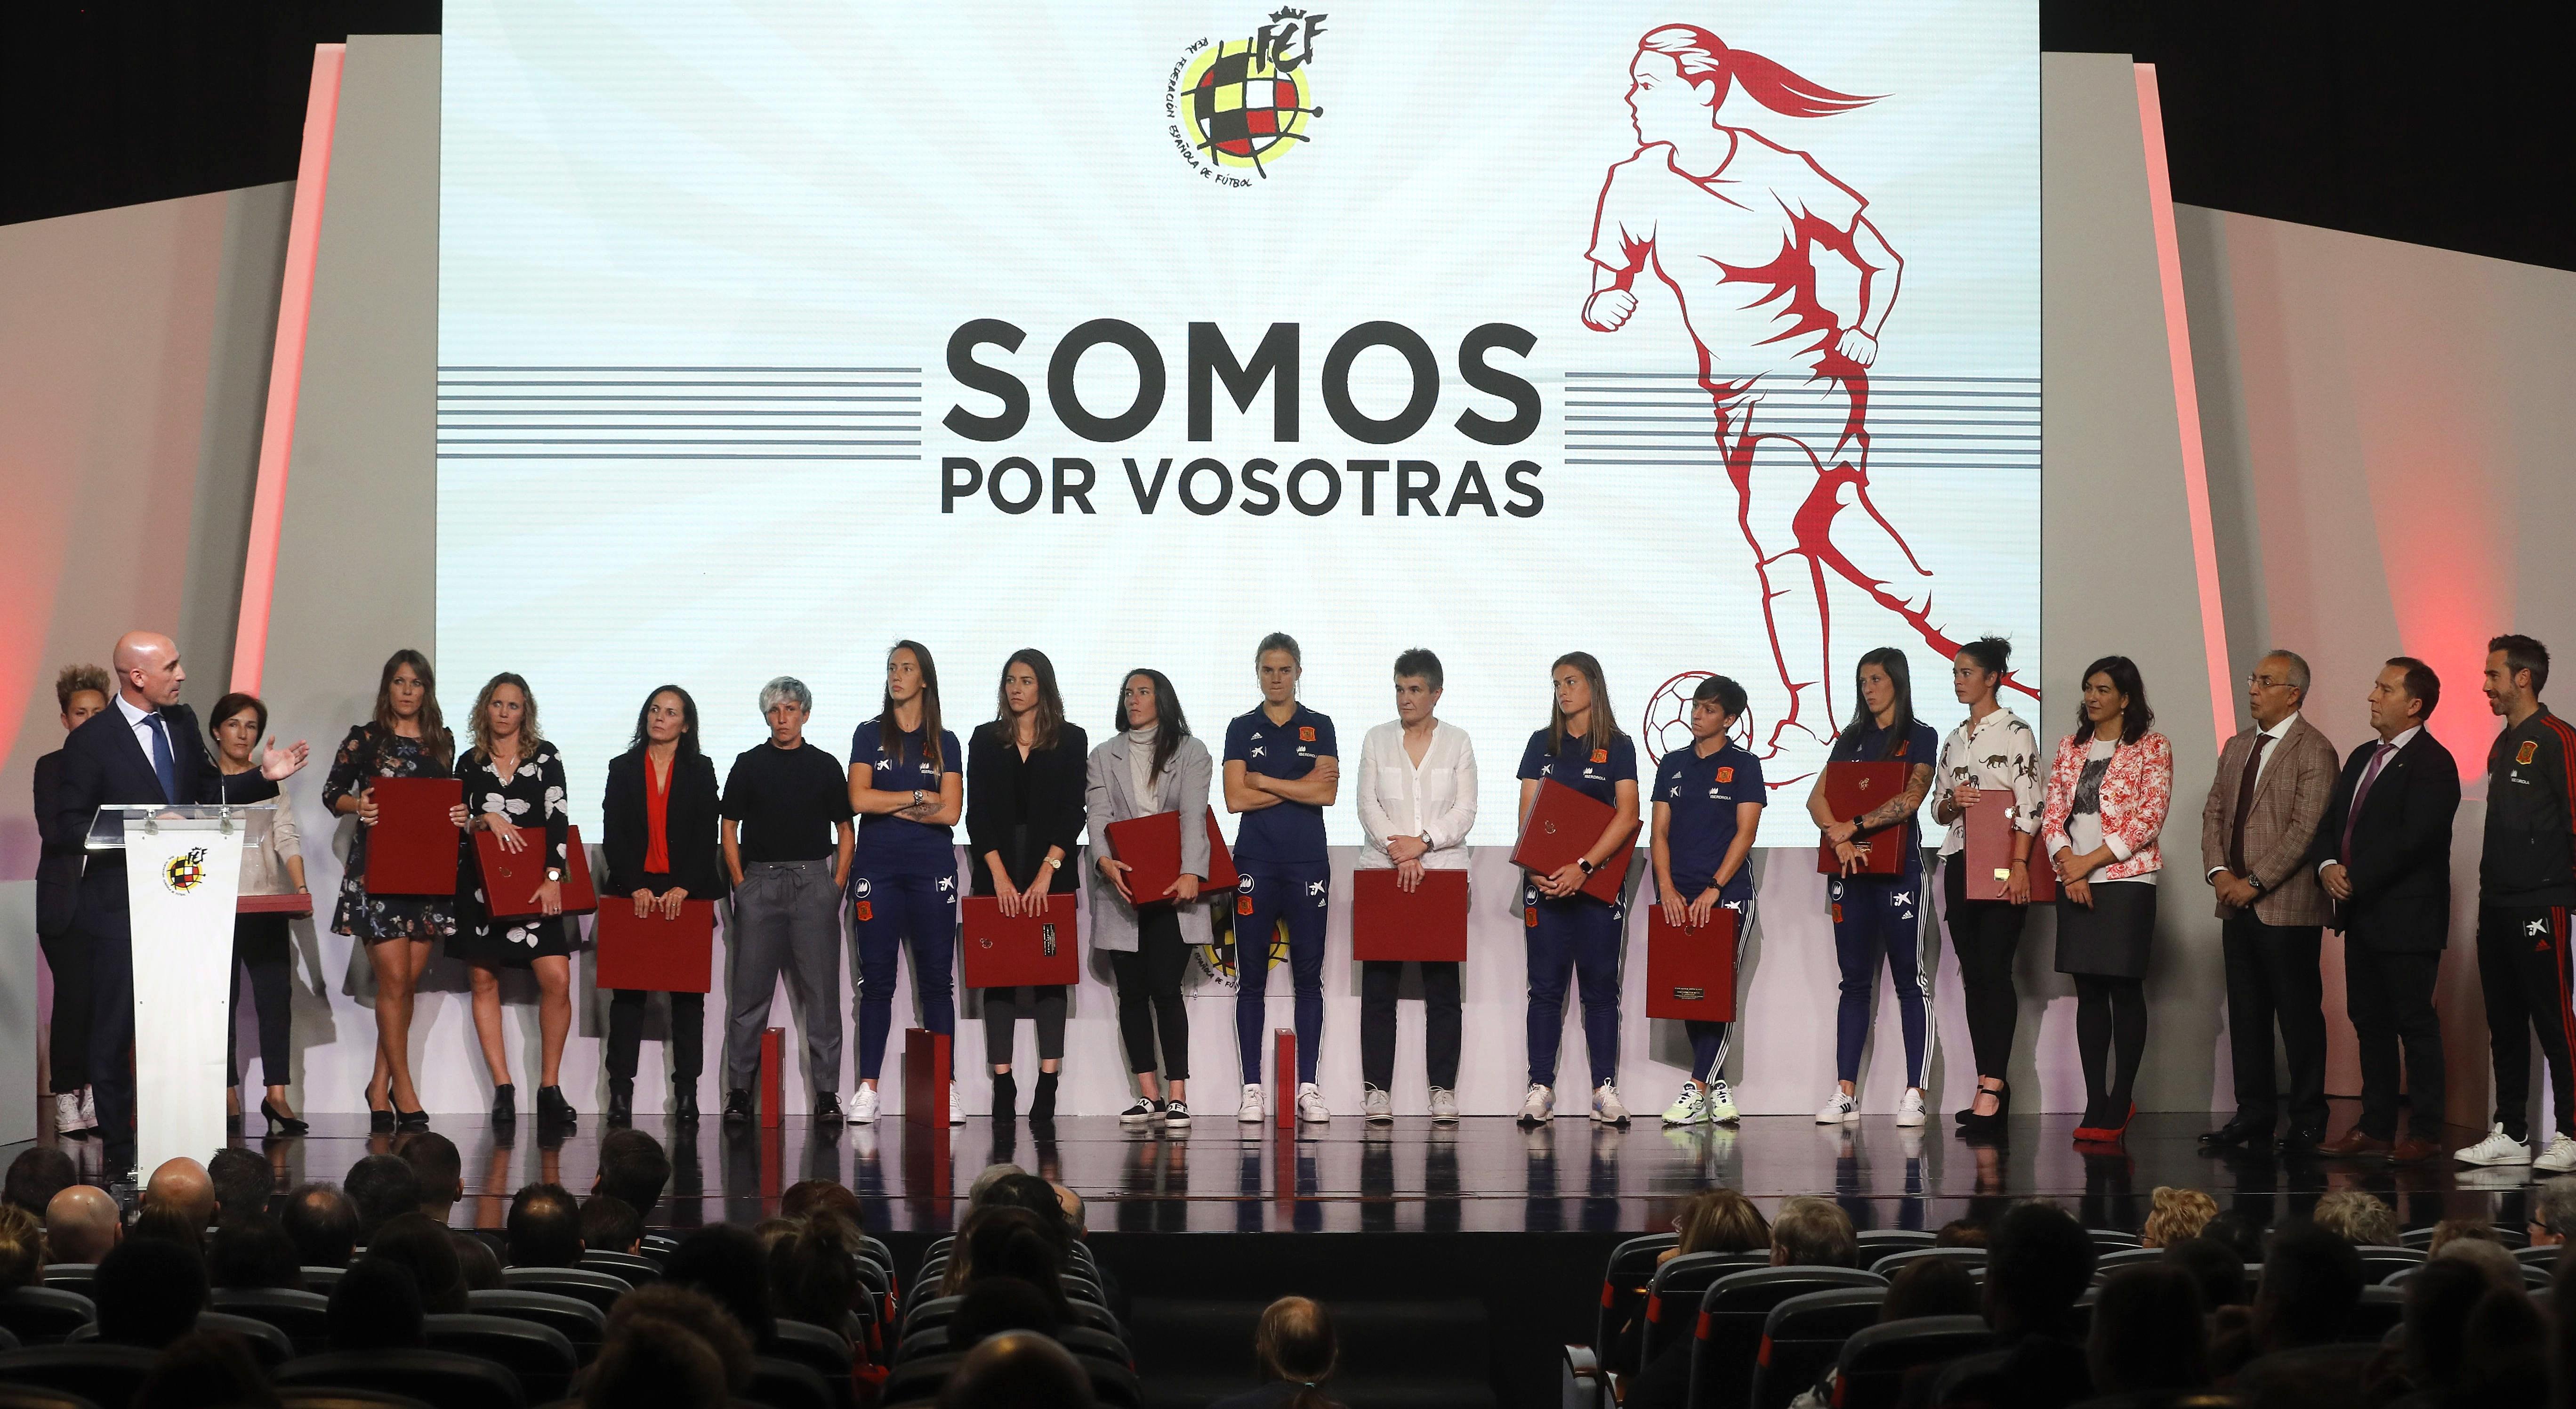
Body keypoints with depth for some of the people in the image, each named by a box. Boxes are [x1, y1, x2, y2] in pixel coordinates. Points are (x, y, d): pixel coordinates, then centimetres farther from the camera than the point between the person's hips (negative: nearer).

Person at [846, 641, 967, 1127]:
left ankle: (946, 1089, 1)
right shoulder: (869, 735, 9)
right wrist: (919, 798, -3)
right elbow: (860, 799, -4)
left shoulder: (945, 743, 9)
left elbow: (950, 812, -3)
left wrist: (891, 806, -5)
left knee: (936, 979, 0)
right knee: (876, 980, 0)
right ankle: (867, 1090, 2)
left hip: (931, 868, 0)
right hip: (877, 868, 0)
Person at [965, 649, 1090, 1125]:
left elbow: (1072, 812, -3)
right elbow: (977, 812, 1)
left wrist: (1047, 871, -14)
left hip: (1052, 872, -1)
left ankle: (1047, 1086, -5)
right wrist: (999, 875, -10)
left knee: (1051, 973, -3)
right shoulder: (986, 741, 8)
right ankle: (1002, 1083, -1)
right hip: (997, 873, 1)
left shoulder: (1070, 740, 4)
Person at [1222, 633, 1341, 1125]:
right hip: (1255, 863, 0)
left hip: (1308, 863, 0)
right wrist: (1297, 788, -6)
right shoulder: (1242, 728, 8)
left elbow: (1327, 793, -6)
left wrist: (1263, 781, -5)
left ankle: (1308, 1087, 6)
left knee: (1308, 977, 1)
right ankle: (1252, 1088, 5)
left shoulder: (1320, 727, 8)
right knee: (1251, 979, 1)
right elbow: (1235, 798, -3)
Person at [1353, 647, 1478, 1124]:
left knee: (1443, 985, -2)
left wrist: (1423, 842, -14)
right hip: (1382, 871, 1)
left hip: (1444, 871, -1)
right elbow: (1368, 805, 1)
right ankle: (1377, 1089, -1)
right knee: (1378, 985, -3)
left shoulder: (1458, 742, 8)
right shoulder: (1377, 740, 10)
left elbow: (1465, 812, 1)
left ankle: (1443, 1090, 1)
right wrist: (1398, 852, -13)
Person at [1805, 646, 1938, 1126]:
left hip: (1898, 869, -4)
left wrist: (1856, 825, -17)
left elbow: (1911, 798, -13)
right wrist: (1839, 837, -12)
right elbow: (1817, 798, 6)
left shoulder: (1921, 737, 2)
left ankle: (1914, 1095, -4)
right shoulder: (1851, 739, 15)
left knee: (1910, 981, -2)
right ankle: (1845, 1092, 5)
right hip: (1849, 870, 5)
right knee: (1855, 981, 6)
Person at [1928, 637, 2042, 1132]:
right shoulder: (1954, 739, 17)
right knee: (1972, 974, 4)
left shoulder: (2015, 733, -4)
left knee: (1995, 971, -11)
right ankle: (1989, 1085, 6)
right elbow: (1937, 808, 20)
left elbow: (2028, 804, -11)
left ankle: (1992, 1084, -13)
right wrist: (1953, 801, -4)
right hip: (1959, 862, 7)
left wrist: (2019, 865, -19)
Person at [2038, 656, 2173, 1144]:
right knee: (2089, 992, 4)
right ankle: (2095, 1104, 7)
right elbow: (2052, 814, 10)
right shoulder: (2071, 747, 15)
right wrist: (2068, 866, -7)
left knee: (2125, 989, -4)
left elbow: (2150, 817, -8)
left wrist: (2090, 861, -12)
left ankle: (2120, 1102, 1)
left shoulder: (2153, 748, 0)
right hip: (2075, 883, 5)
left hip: (2127, 879, -4)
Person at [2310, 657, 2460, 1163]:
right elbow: (2330, 823, 16)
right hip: (2360, 915, 9)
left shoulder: (2433, 763, -11)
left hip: (2407, 918, -9)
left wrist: (2355, 879, -17)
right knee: (2369, 1021, 12)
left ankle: (2425, 1133, 2)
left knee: (2416, 1023, -3)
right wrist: (2328, 867, -4)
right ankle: (2376, 1127, 18)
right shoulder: (2363, 758, 17)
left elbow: (2412, 840, -20)